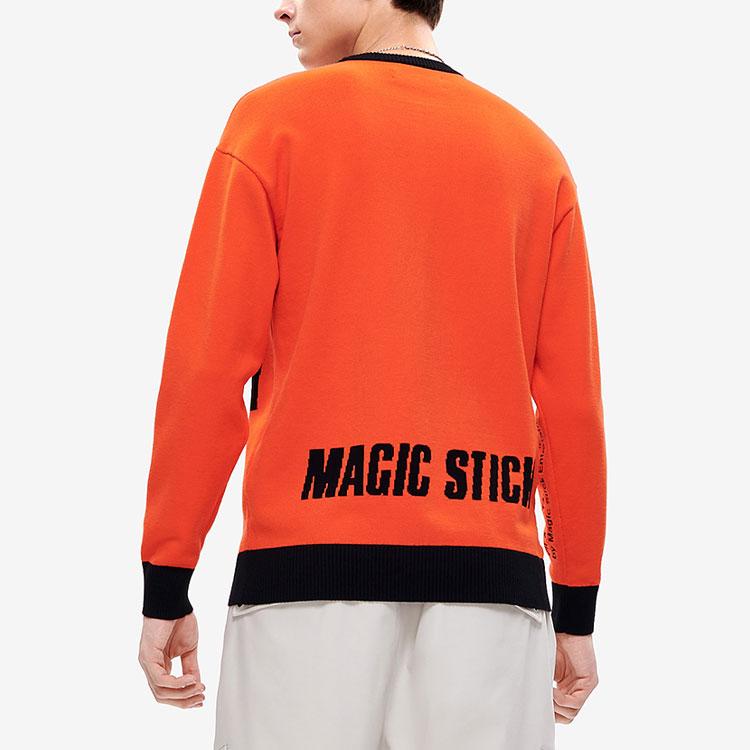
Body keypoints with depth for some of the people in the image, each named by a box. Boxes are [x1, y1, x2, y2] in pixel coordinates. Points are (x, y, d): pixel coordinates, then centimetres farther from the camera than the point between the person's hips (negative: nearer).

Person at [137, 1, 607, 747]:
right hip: (494, 575, 3)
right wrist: (576, 606, 13)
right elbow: (572, 395, 6)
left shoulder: (275, 117, 2)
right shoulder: (534, 152, 9)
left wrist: (165, 587, 3)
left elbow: (207, 366, -2)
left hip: (307, 565, -2)